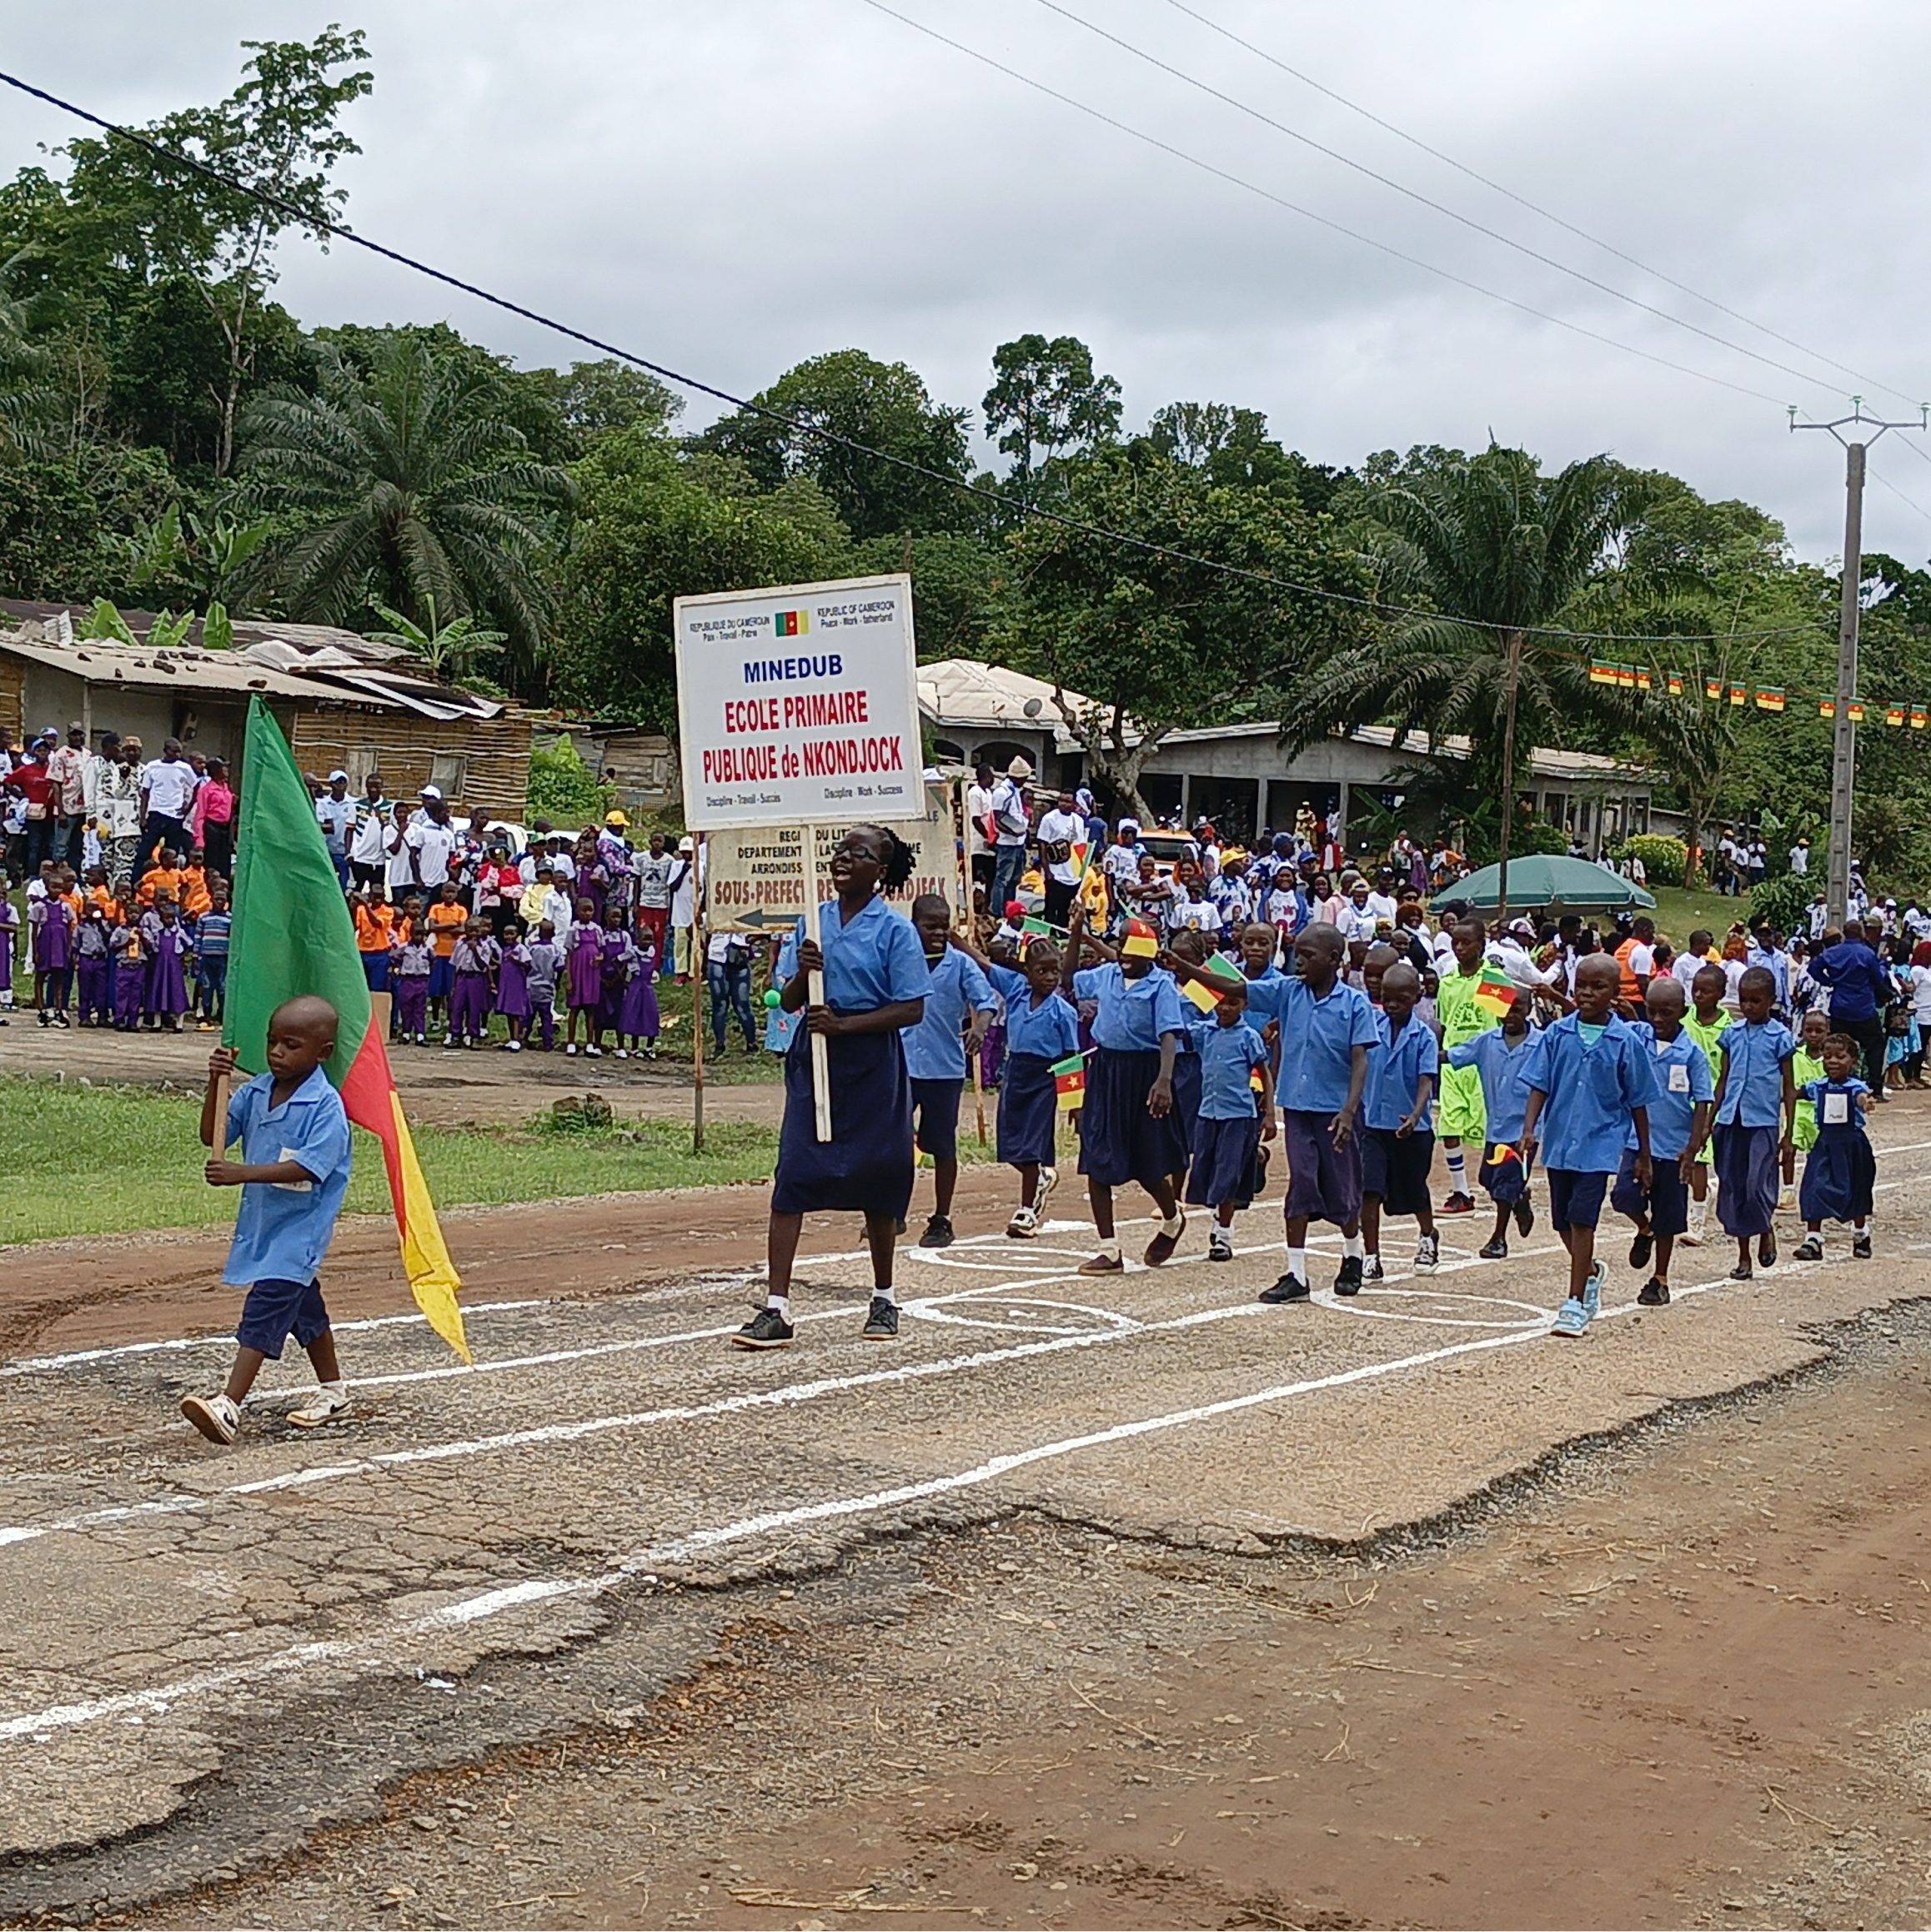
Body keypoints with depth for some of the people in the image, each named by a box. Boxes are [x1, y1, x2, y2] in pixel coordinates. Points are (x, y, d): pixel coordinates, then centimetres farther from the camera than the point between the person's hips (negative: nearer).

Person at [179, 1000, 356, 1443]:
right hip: (259, 1220, 8)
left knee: (264, 1309, -15)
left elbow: (307, 1167, -27)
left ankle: (229, 1406, -21)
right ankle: (333, 1389, 37)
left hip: (299, 1227, -8)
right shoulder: (255, 1092, 2)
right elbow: (213, 1137, 0)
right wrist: (216, 1084, -13)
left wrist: (243, 1173, -35)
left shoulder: (326, 1106, -19)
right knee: (302, 1306, 21)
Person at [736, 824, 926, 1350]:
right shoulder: (812, 923, 8)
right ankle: (776, 1308, -9)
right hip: (812, 1060, 3)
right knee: (792, 1176, -7)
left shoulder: (894, 931, -6)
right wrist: (803, 973, -12)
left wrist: (844, 1024, -18)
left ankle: (884, 1297, 28)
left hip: (871, 1065, -3)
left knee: (876, 1179, 9)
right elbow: (788, 1001, 9)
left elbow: (912, 1009, -11)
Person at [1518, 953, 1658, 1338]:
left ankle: (1576, 1303, -4)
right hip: (1560, 1139, 4)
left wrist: (1643, 1157, 6)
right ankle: (1591, 1272, 42)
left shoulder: (1626, 1042, -5)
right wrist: (1530, 1128, -14)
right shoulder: (1557, 1034, 0)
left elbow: (1638, 1103, 2)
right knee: (1563, 1222, 14)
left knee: (1581, 1220, -11)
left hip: (1600, 1143, -3)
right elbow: (1539, 1086, 1)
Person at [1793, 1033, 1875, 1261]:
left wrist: (1864, 1101, -57)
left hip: (1851, 1142, -2)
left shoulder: (1856, 1087, -13)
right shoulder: (1818, 1087, 0)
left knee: (1856, 1190, 15)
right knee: (1815, 1187, -7)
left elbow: (1862, 1097, -35)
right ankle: (1812, 1239, -3)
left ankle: (1861, 1235, 37)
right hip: (1825, 1142, 2)